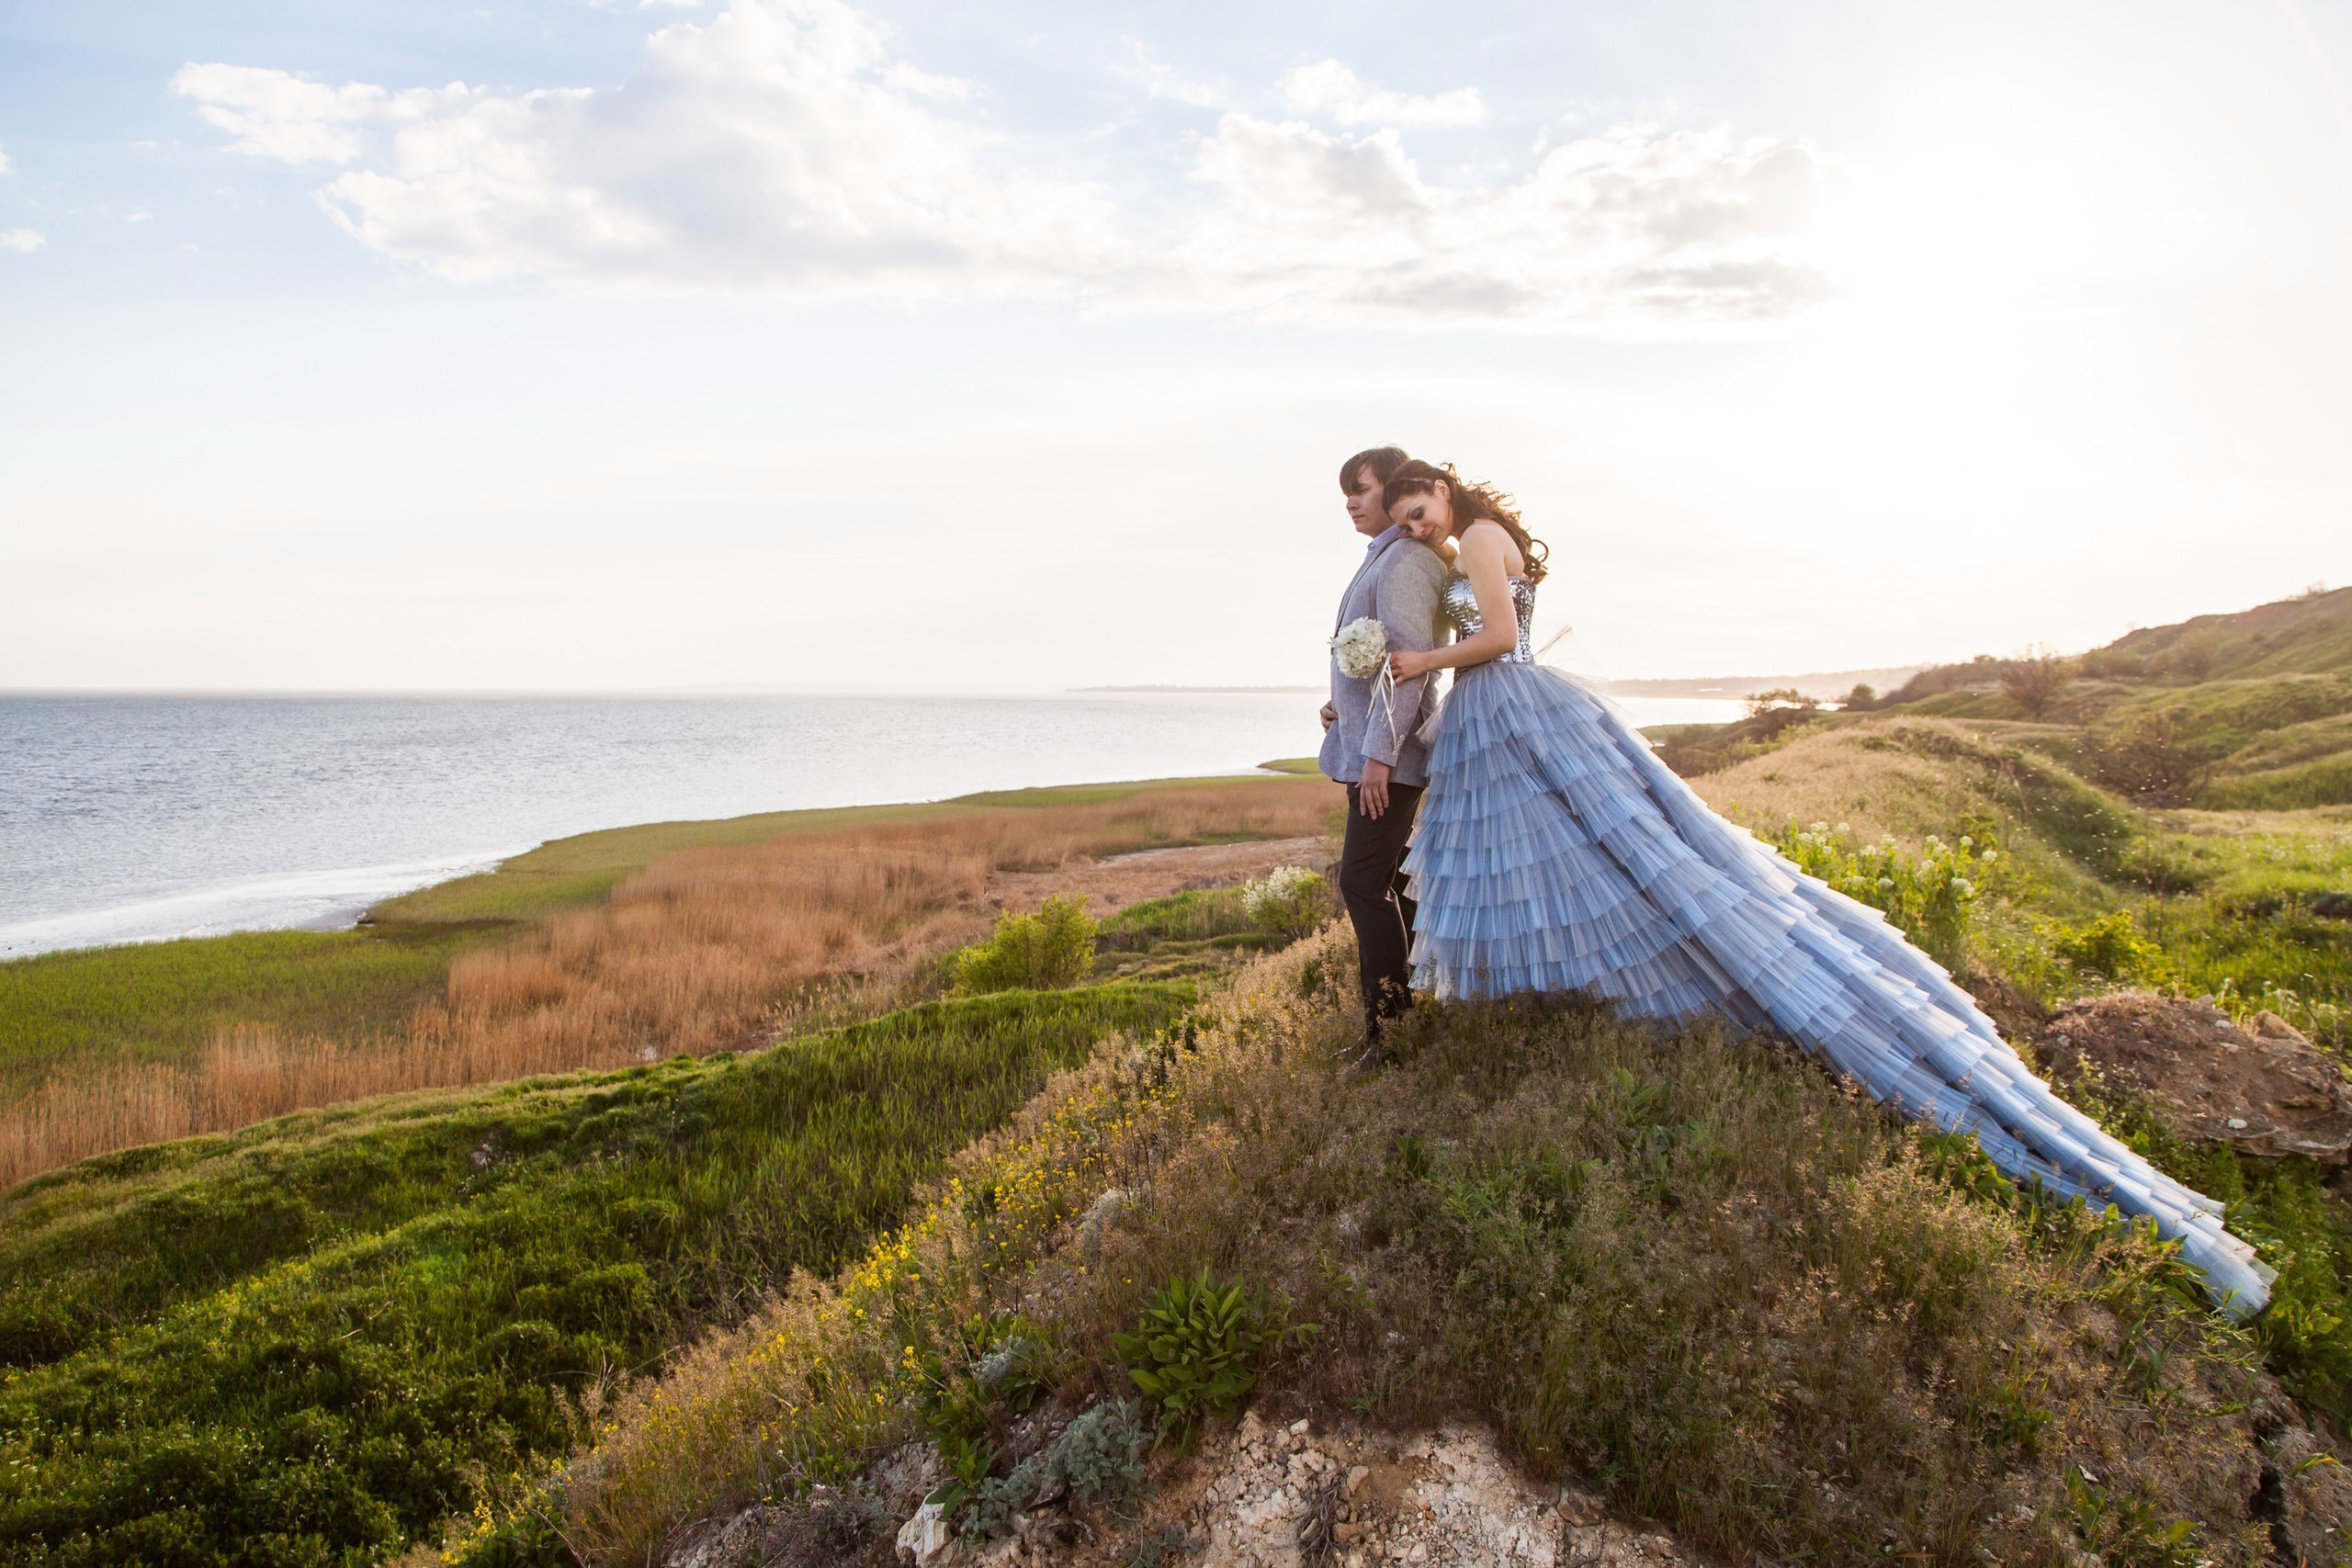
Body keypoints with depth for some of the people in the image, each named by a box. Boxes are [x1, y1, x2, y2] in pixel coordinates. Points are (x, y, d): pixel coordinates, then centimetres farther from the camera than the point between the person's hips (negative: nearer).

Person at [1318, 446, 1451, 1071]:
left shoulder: (1404, 561, -13)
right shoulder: (1382, 560, 19)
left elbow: (1409, 660, -21)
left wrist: (1379, 751, -24)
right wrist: (1344, 705, 12)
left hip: (1386, 749, -11)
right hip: (1366, 744, 11)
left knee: (1365, 880, -11)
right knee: (1380, 881, 13)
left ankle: (1393, 1031, -7)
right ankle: (1391, 1020, 21)